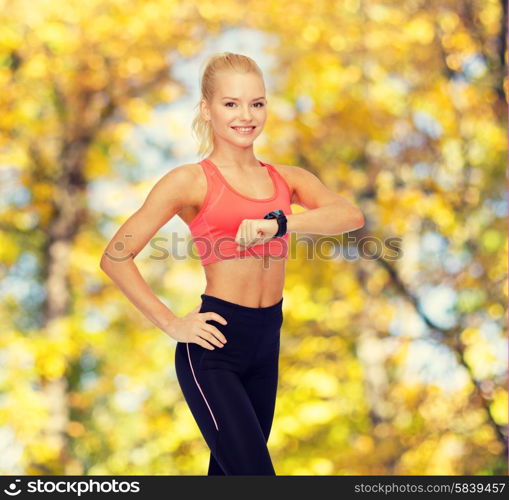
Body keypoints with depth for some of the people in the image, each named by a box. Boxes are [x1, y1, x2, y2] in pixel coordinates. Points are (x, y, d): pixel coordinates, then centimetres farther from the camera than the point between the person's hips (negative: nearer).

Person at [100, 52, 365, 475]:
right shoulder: (191, 181, -4)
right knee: (254, 470, -13)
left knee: (228, 471, 15)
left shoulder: (287, 179, 9)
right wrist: (171, 324, -9)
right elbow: (116, 257, -6)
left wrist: (278, 223, -24)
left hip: (266, 346, 6)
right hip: (214, 348, -5)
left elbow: (351, 215, -10)